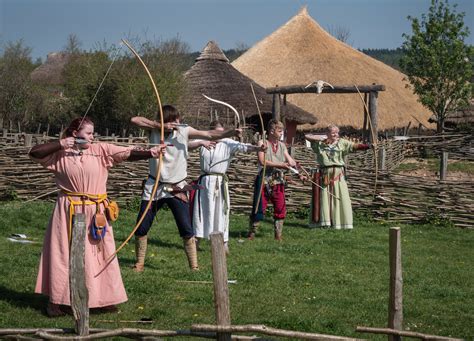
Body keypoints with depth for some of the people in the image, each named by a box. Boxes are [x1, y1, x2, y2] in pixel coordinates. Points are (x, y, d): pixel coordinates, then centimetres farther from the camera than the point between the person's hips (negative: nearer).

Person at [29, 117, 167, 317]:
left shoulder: (101, 150, -1)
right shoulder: (60, 153, -1)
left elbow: (128, 154, -10)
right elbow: (34, 153, -4)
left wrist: (150, 153, -25)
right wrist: (60, 144, -12)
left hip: (95, 212, 2)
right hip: (69, 212, -1)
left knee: (101, 253, 7)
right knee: (64, 254, 4)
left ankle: (105, 298, 19)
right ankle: (56, 300, 14)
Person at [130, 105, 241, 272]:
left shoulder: (185, 131, -9)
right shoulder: (155, 129, -6)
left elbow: (210, 134, -19)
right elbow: (134, 119, -20)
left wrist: (231, 132, -34)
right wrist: (160, 126, -24)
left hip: (177, 188, -1)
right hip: (154, 186, 1)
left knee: (187, 230, -7)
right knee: (141, 228, 7)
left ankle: (194, 266, 1)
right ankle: (139, 263, 23)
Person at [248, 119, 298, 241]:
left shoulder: (282, 146, 12)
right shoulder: (263, 143, -3)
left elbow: (291, 161, 9)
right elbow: (262, 161, -15)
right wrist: (280, 164, -18)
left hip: (278, 181, 5)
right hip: (264, 180, -4)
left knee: (280, 208, 3)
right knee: (259, 207, -2)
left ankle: (278, 234, 14)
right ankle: (251, 233, 11)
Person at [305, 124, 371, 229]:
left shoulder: (342, 143, 4)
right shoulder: (319, 143, 7)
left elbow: (355, 146, -8)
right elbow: (307, 136, 7)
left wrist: (365, 146, -27)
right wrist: (322, 137, 1)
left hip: (338, 175, 0)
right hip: (324, 175, 1)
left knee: (340, 198, -4)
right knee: (324, 198, 4)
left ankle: (339, 222, -1)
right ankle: (323, 221, 10)